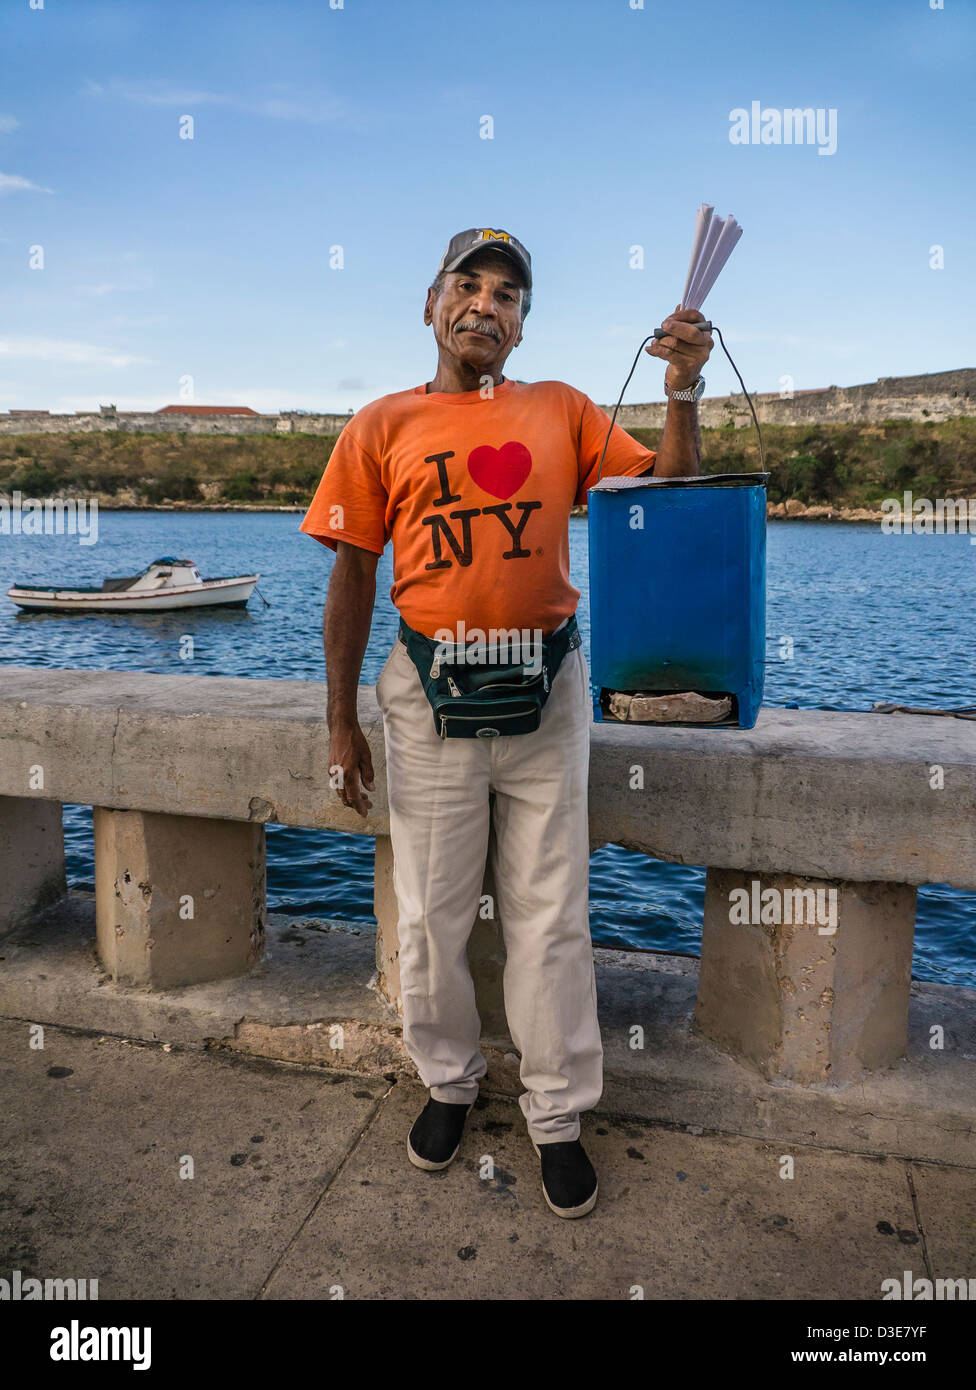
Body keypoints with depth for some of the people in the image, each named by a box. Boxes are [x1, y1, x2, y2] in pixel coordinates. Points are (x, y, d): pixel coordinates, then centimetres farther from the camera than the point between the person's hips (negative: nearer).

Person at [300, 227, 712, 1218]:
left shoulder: (562, 411, 8)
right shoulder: (382, 426, 3)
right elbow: (353, 577, 2)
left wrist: (682, 391, -9)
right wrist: (341, 722, 0)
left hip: (547, 687, 1)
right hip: (430, 691, 0)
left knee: (550, 915, 8)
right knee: (432, 913, 11)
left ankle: (556, 1115, 26)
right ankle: (449, 1080, 36)